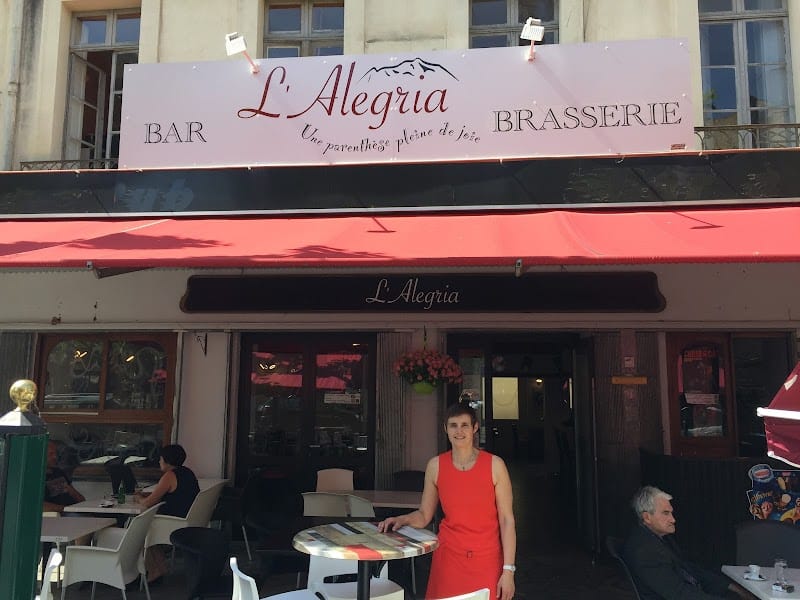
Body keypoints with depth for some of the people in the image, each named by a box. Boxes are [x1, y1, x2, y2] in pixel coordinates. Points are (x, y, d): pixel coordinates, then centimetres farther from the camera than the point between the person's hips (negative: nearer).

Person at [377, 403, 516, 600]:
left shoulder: (494, 465, -8)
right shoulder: (435, 465, -1)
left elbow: (507, 520, -6)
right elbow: (424, 515, 6)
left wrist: (508, 570, -10)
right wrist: (402, 520, -14)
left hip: (487, 559, -1)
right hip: (448, 556, 2)